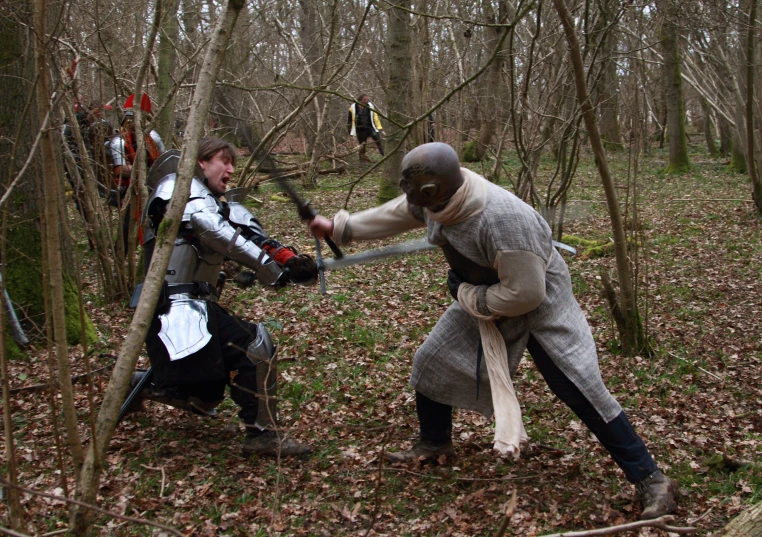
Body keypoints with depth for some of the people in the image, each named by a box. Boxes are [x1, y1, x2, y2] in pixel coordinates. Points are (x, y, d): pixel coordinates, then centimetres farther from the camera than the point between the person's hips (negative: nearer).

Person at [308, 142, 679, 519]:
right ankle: (434, 444, 36)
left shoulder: (502, 217, -40)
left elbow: (526, 293, -36)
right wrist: (339, 227, 9)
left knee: (582, 391, -11)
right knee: (430, 363, 11)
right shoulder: (437, 198, -16)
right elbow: (397, 214, 7)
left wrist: (468, 296, -23)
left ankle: (650, 480, 0)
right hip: (483, 298, 8)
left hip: (541, 304, -8)